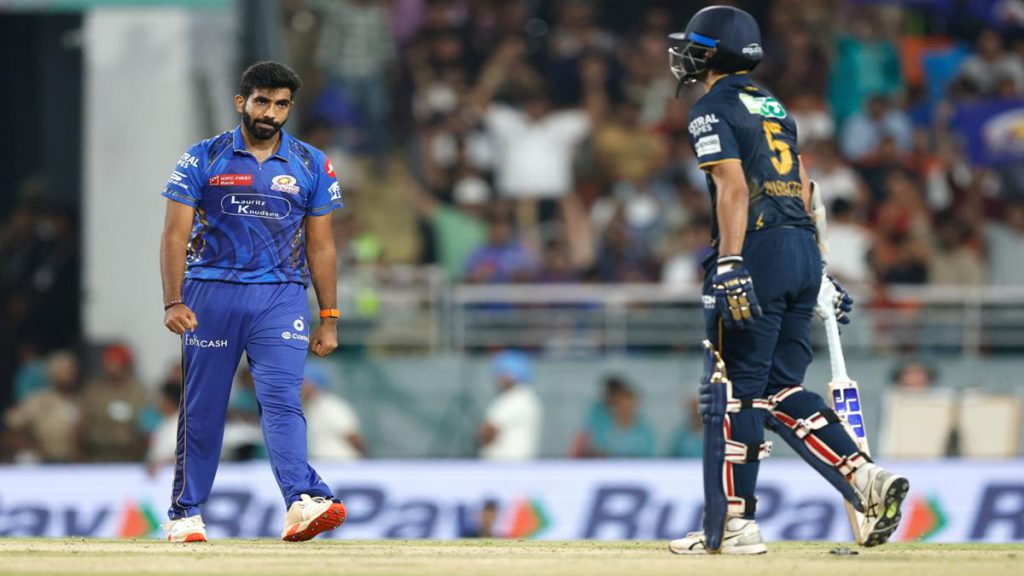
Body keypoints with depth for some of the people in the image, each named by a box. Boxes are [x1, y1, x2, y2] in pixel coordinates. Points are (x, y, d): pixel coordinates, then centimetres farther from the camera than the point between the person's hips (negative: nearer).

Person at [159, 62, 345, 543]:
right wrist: (173, 302, -13)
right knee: (202, 407, 3)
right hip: (211, 293, 0)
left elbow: (320, 245, 12)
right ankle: (185, 513, 12)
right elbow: (175, 234, 0)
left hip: (281, 296, 0)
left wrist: (329, 319, 7)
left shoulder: (311, 165, 9)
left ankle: (302, 503, -30)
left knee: (282, 399, -15)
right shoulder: (203, 159, 3)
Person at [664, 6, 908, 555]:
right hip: (803, 252, 8)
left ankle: (732, 525, -3)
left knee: (732, 390, -2)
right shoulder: (772, 106, 21)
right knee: (779, 390, 11)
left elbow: (734, 190, -16)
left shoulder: (713, 110, -4)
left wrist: (731, 268, -22)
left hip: (758, 250, -8)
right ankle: (865, 477, -6)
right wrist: (818, 271, 23)